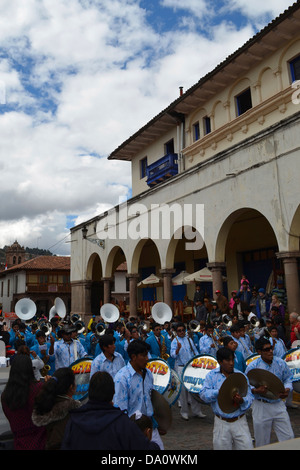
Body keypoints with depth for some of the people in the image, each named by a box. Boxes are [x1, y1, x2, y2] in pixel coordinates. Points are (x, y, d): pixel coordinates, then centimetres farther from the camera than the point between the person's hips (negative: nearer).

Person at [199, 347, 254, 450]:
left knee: (247, 446, 0)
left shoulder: (241, 375, 2)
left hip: (240, 421, 1)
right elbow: (203, 394, -9)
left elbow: (250, 397, -2)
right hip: (221, 423, -1)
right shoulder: (212, 375, -1)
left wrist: (242, 401, -24)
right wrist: (219, 392, -22)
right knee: (221, 447, 8)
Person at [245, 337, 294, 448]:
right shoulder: (252, 367, -12)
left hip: (279, 404, 3)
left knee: (288, 438, 7)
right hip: (261, 407, -2)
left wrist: (287, 389, -10)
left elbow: (288, 379, 10)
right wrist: (256, 391, -23)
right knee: (262, 443, 10)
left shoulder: (281, 363, -3)